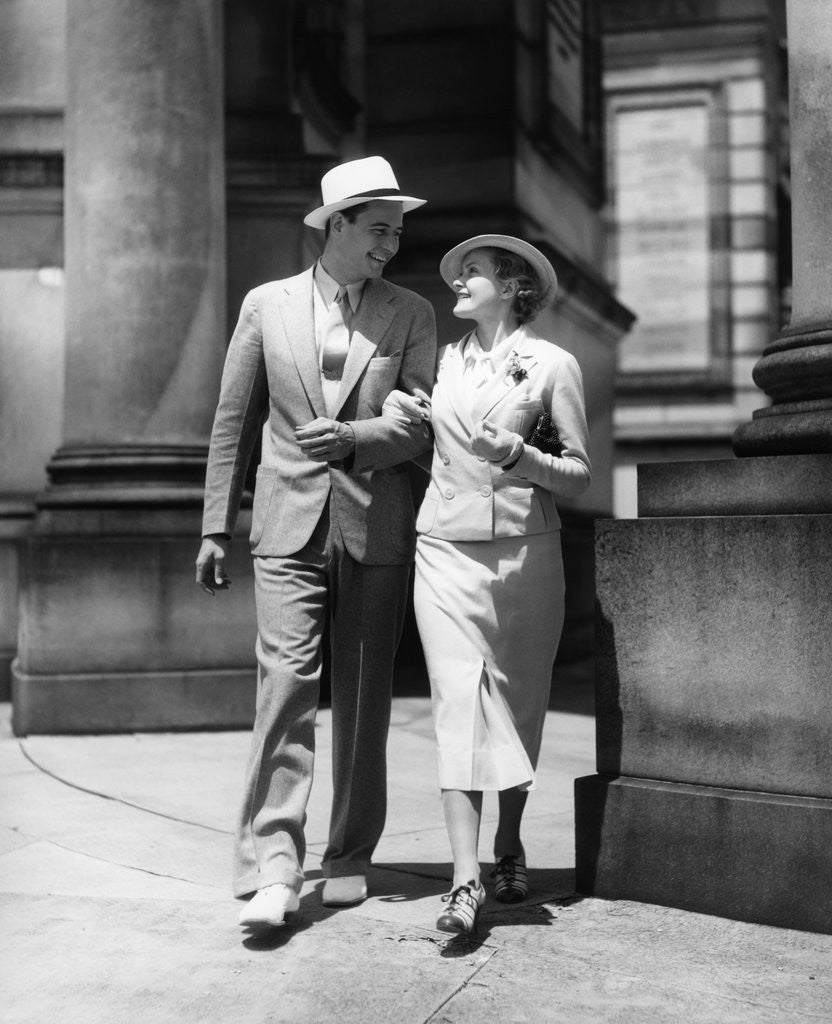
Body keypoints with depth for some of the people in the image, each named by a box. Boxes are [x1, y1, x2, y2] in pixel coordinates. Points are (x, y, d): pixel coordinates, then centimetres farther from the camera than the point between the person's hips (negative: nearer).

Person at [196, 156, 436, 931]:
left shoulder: (411, 316, 6)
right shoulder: (267, 305, 7)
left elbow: (421, 427, 1)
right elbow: (233, 423, 9)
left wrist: (351, 437, -17)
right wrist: (216, 525, 6)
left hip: (376, 527, 1)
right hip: (289, 526, -1)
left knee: (363, 696, 5)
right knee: (286, 682, -12)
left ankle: (348, 859, 17)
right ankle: (272, 867, -13)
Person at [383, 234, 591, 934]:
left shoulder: (552, 364, 2)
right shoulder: (443, 360, 12)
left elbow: (579, 477, 0)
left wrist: (518, 456, -17)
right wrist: (405, 414, 4)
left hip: (525, 552, -1)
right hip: (447, 548, 2)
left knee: (519, 704, 8)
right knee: (458, 701, -8)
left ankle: (510, 845, 29)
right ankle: (465, 880, -12)